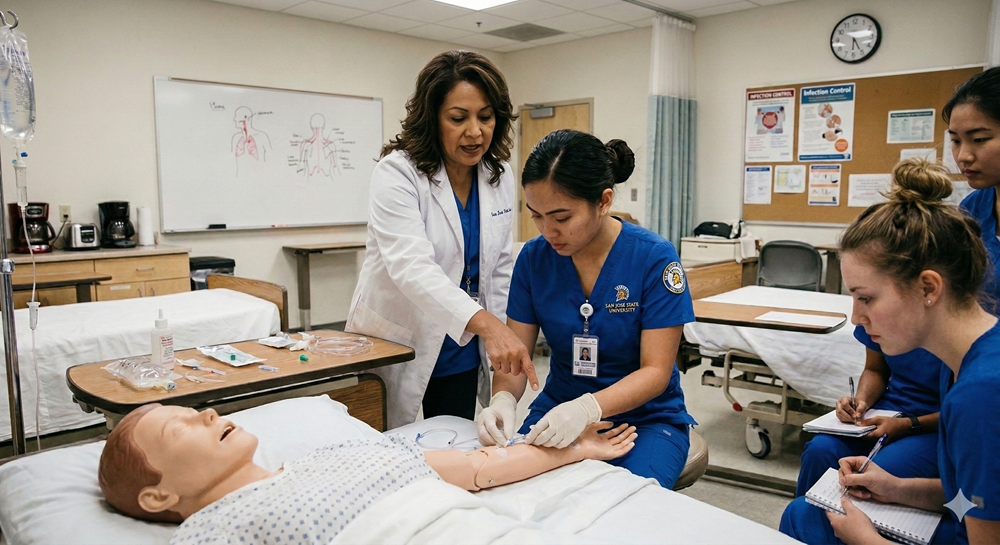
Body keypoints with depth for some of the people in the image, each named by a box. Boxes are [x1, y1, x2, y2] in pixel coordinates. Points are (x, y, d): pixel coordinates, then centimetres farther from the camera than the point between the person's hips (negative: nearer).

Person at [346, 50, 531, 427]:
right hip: (395, 349, -4)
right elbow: (412, 267, -33)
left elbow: (499, 270, 7)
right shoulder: (398, 173, -18)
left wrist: (503, 342, 4)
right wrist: (485, 323, -46)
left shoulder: (499, 178, -1)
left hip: (461, 354, 5)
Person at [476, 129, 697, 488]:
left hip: (646, 418, -3)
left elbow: (656, 371, -16)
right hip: (559, 411, 3)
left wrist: (587, 408, -34)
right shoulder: (534, 257, -5)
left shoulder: (654, 258, -15)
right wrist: (503, 399, -25)